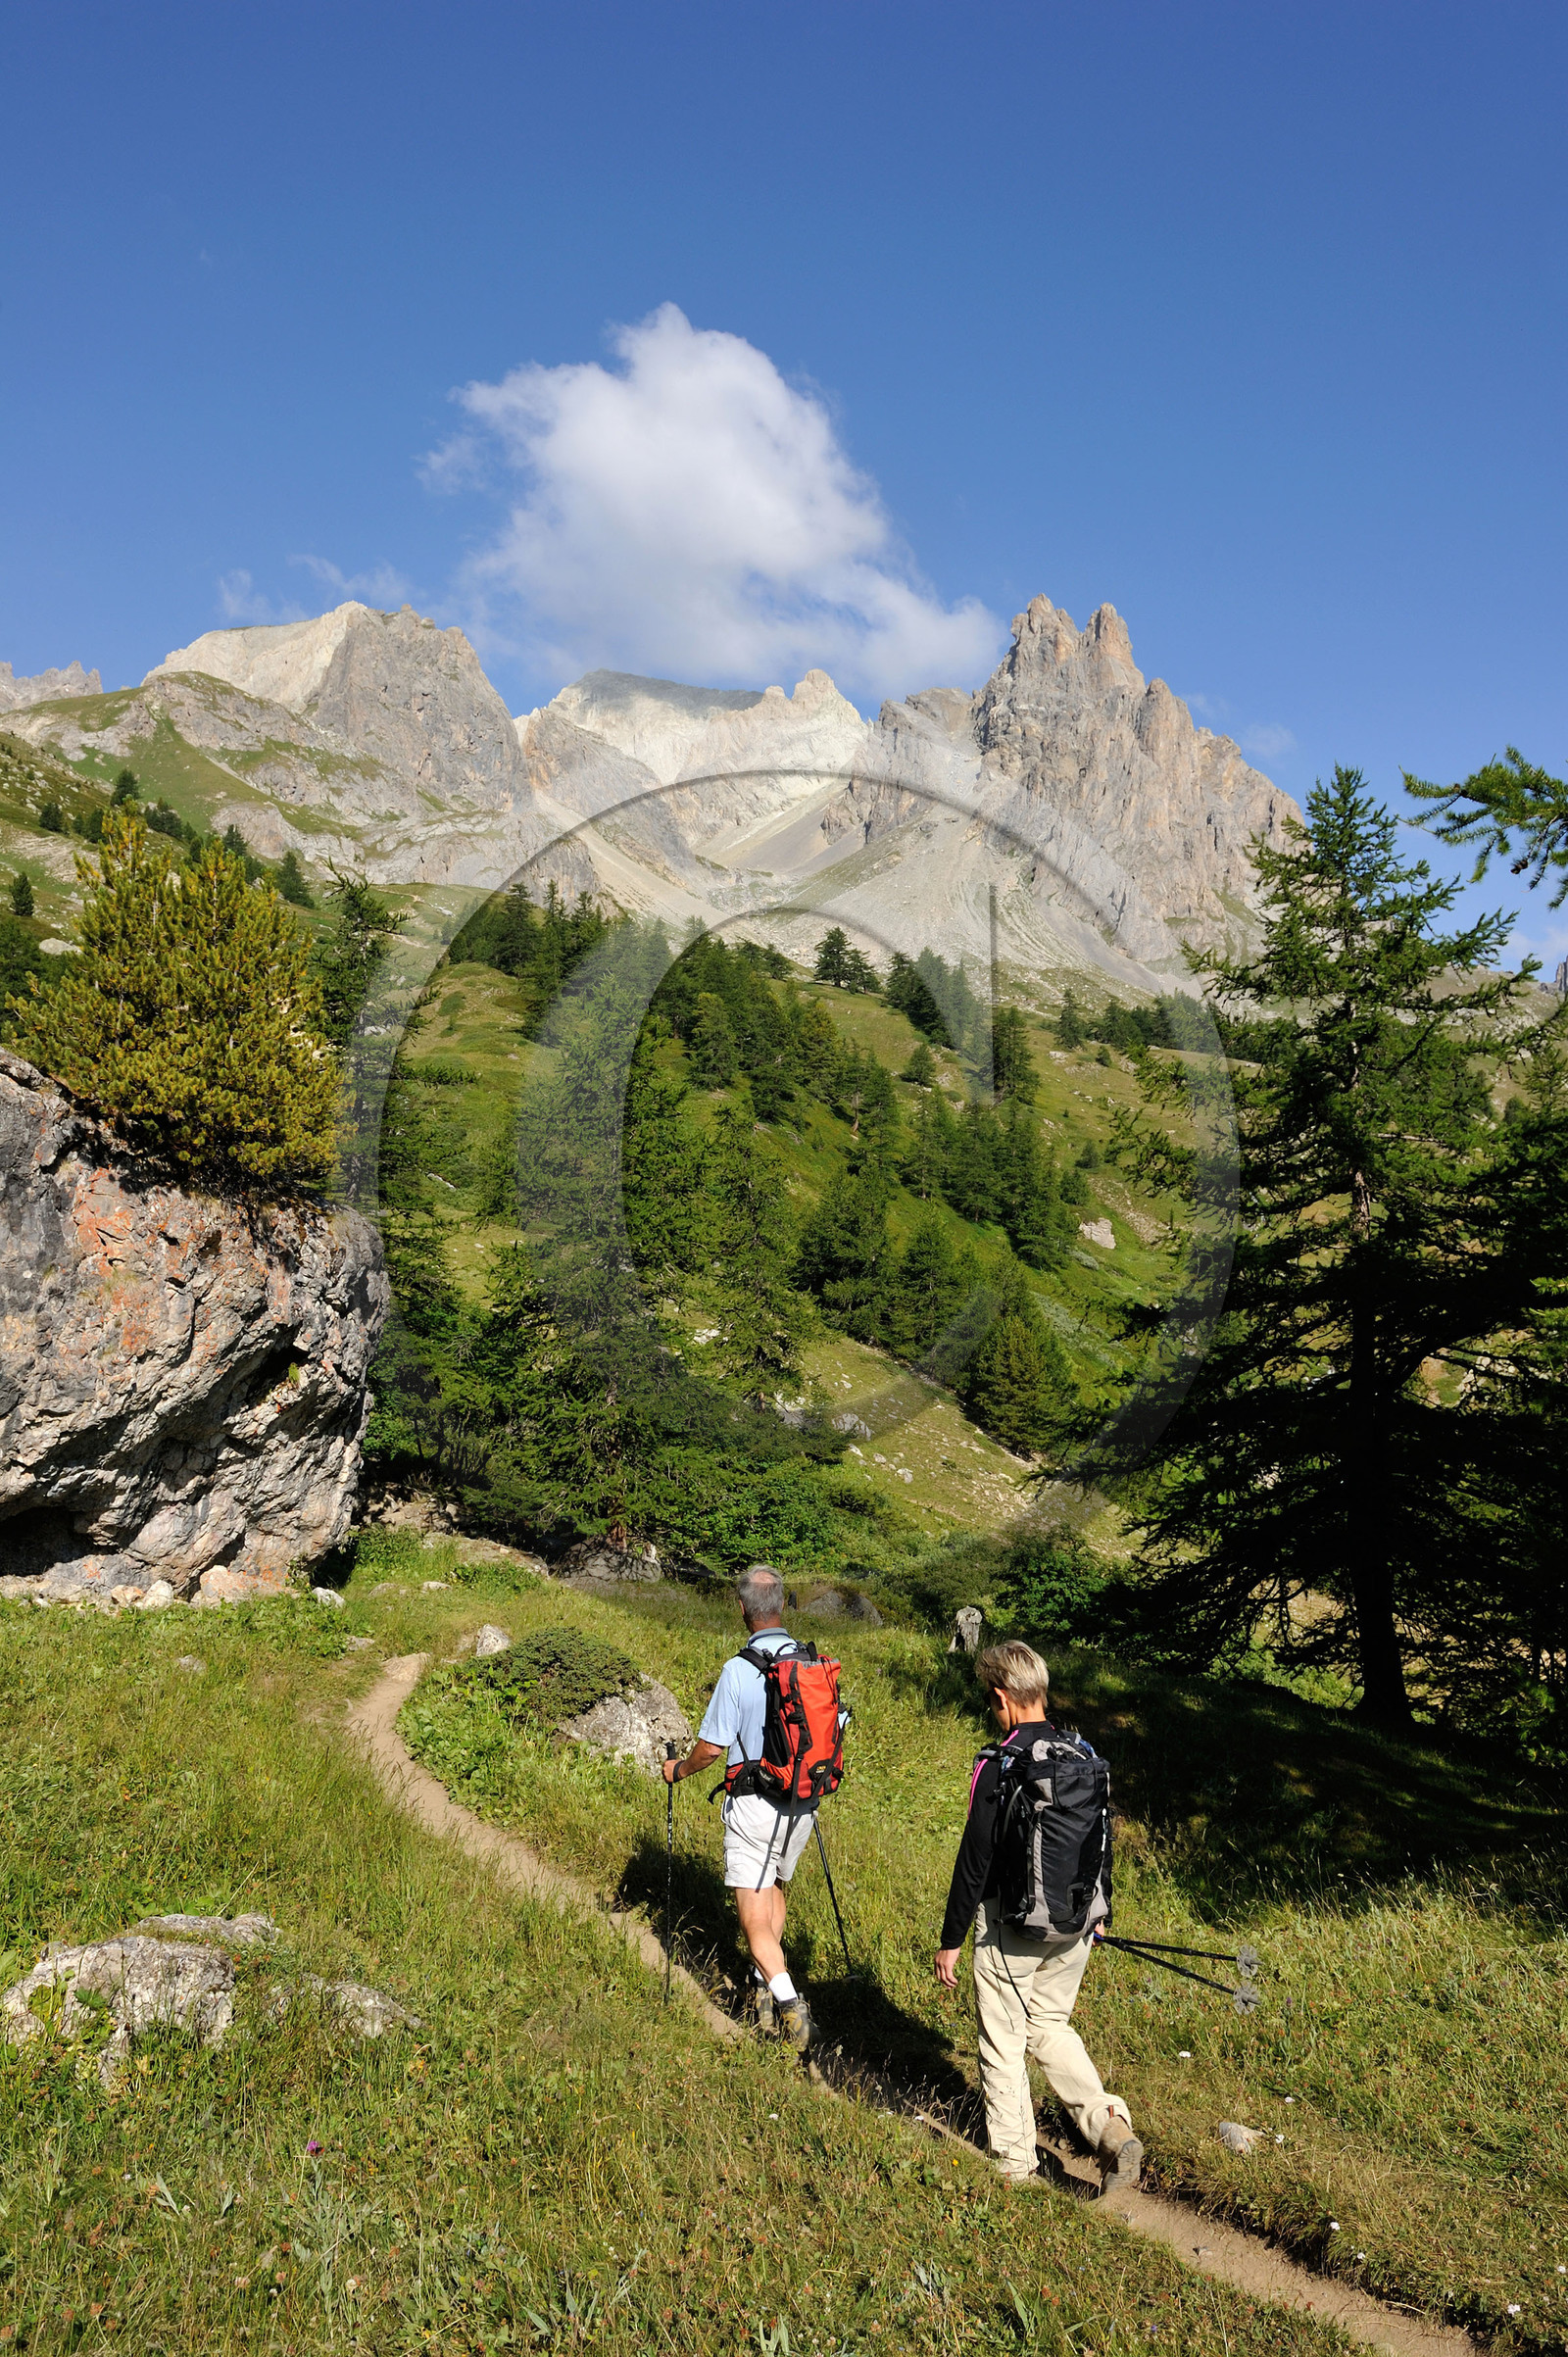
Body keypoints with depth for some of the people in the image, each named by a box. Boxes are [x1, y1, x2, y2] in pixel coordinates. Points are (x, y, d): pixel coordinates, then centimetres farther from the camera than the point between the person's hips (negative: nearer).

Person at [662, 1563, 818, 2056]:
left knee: (754, 1917, 1)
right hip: (804, 1804, 6)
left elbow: (712, 1746, -13)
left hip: (755, 1806, -6)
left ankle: (788, 1999, -15)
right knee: (776, 1886, 27)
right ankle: (765, 1985, 32)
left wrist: (679, 1769, 8)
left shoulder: (738, 1670, -18)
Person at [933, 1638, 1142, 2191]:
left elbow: (975, 1860, -16)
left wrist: (951, 1940, -6)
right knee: (1049, 2024, 24)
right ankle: (1106, 2121, 10)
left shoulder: (998, 1766, -20)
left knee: (1004, 2044, 11)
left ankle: (1013, 2164, 22)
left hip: (1011, 1925, -6)